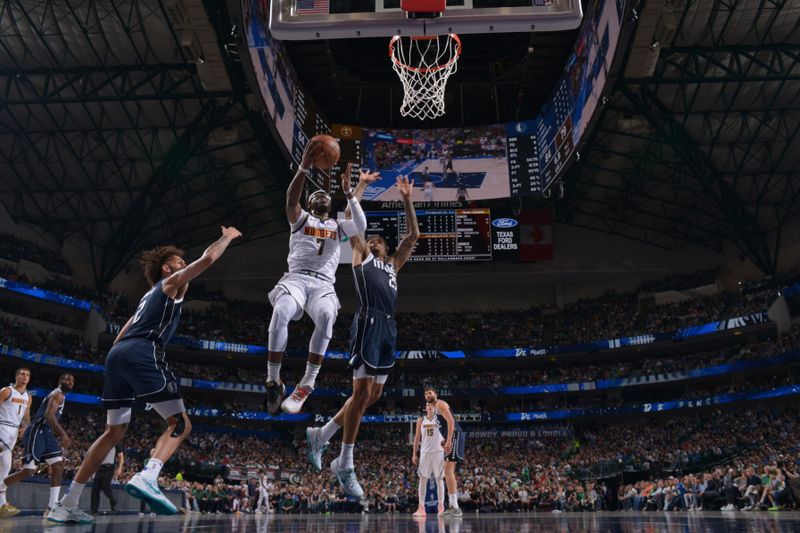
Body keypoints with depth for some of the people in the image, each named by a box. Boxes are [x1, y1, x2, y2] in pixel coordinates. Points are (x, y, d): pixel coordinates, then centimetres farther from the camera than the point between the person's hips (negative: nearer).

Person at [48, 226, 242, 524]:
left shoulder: (150, 295, 34)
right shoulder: (172, 282, 11)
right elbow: (208, 258, 1)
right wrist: (227, 237, 16)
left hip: (117, 353, 9)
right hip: (142, 352, -8)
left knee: (114, 431, 17)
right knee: (180, 423, -6)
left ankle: (66, 505, 16)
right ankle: (147, 477, -31)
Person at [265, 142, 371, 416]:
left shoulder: (337, 226, 24)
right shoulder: (301, 219, 17)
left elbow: (362, 225, 3)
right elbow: (291, 199, -6)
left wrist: (348, 192, -3)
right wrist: (305, 166, -20)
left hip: (323, 284, 1)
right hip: (296, 278, -1)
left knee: (326, 316, -35)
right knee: (281, 312, -36)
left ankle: (306, 385, -32)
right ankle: (273, 381, -24)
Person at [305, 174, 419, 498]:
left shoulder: (393, 264, 29)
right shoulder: (361, 257, 15)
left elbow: (414, 235, 28)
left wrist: (407, 200, 25)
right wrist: (360, 187, 12)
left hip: (389, 328, 7)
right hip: (369, 324, -7)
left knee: (374, 394, 8)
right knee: (362, 392, -10)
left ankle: (321, 435, 22)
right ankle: (345, 465, -1)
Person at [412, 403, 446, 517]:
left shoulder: (440, 419, 3)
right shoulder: (421, 420, 8)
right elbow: (417, 437, 9)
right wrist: (414, 454, 5)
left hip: (438, 452, -2)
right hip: (425, 452, 2)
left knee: (439, 479, 0)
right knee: (423, 479, -1)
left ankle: (441, 507, 4)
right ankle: (421, 507, 0)